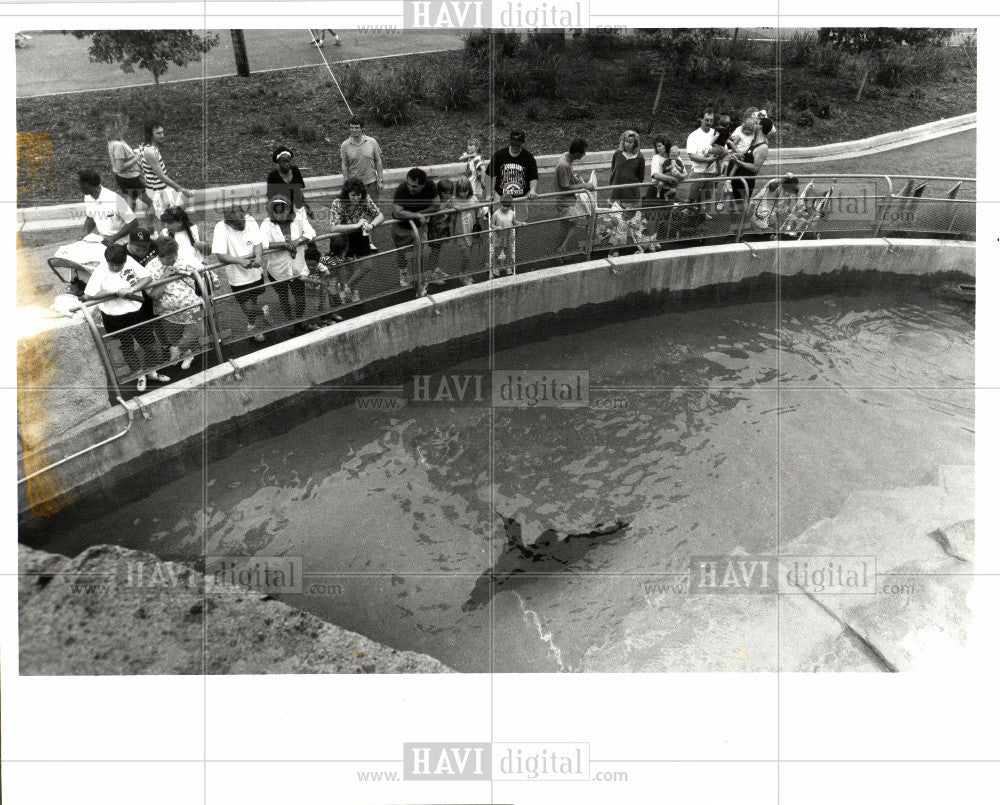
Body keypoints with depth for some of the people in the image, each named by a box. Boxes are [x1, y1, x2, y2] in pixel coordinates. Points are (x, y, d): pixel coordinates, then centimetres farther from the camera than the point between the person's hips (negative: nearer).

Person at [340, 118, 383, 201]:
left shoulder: (372, 142, -3)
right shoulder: (345, 145, -3)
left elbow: (378, 162, 3)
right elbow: (344, 166, 3)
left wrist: (380, 181, 1)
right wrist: (346, 183, 1)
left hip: (371, 182, 0)